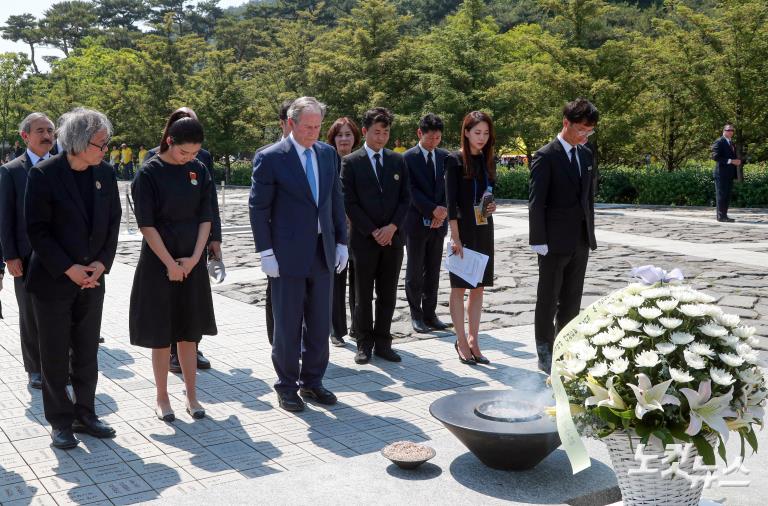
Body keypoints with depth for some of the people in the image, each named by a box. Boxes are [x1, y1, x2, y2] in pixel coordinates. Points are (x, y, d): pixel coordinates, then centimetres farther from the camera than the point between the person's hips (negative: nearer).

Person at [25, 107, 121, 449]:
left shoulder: (105, 172, 2)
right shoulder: (44, 174, -13)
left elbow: (113, 222, 7)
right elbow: (37, 229, -12)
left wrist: (102, 262, -5)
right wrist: (68, 269, -15)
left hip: (92, 279, 5)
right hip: (53, 280, -4)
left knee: (87, 353, 13)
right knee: (55, 355, 7)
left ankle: (84, 414, 26)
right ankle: (60, 421, 19)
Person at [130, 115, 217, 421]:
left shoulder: (199, 171, 3)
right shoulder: (150, 173, -9)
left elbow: (205, 218, 4)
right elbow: (146, 224, -11)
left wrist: (194, 258, -7)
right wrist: (170, 263, -13)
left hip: (192, 261, 3)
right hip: (159, 262, -3)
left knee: (189, 332, 10)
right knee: (160, 335, 4)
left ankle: (191, 396, 19)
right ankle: (162, 399, 16)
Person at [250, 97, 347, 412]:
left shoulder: (328, 154, 8)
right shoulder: (270, 158, -8)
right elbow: (258, 208, -7)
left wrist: (341, 241, 9)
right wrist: (266, 252, -11)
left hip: (323, 252, 5)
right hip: (288, 254, -5)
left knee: (320, 323, 11)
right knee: (288, 324, 5)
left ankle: (312, 381, 27)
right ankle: (287, 386, 20)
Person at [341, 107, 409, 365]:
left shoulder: (398, 161, 10)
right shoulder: (350, 162, -1)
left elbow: (405, 198, 8)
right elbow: (349, 202, -5)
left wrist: (392, 227, -8)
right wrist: (373, 232, -10)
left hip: (392, 237, 3)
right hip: (364, 238, -3)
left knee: (388, 295, 7)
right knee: (363, 295, 4)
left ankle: (382, 342, 16)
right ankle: (364, 344, 14)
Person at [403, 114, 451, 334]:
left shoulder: (444, 157, 9)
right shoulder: (408, 158, -6)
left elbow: (448, 187, 7)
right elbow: (411, 191, -11)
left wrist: (443, 211, -9)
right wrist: (433, 209, -18)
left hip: (438, 223, 4)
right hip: (416, 222, -4)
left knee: (433, 271, 8)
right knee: (414, 271, 3)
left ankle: (429, 314, 16)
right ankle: (416, 315, 13)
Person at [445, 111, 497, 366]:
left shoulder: (488, 161, 10)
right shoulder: (455, 160, -7)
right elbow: (451, 201, -12)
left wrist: (492, 205, -4)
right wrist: (455, 237, -17)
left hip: (484, 229, 6)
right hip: (463, 229, -6)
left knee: (478, 288, 8)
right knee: (459, 287, 2)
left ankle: (473, 340, 16)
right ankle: (462, 342, 10)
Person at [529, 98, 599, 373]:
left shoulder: (587, 155, 11)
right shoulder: (545, 156, -10)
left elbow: (589, 196, 16)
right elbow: (536, 203, -12)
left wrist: (590, 232, 12)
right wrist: (539, 241, -15)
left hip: (581, 242, 7)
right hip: (555, 242, -6)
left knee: (571, 300, 13)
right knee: (548, 299, 4)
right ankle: (545, 355, 13)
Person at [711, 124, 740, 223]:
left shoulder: (732, 143, 21)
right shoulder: (719, 142, -7)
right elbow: (715, 156, -17)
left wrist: (737, 161, 5)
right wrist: (730, 161, -21)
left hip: (730, 173, 9)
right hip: (722, 173, -9)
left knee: (727, 195, 9)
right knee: (721, 194, -7)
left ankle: (724, 215, 13)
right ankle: (721, 216, -5)